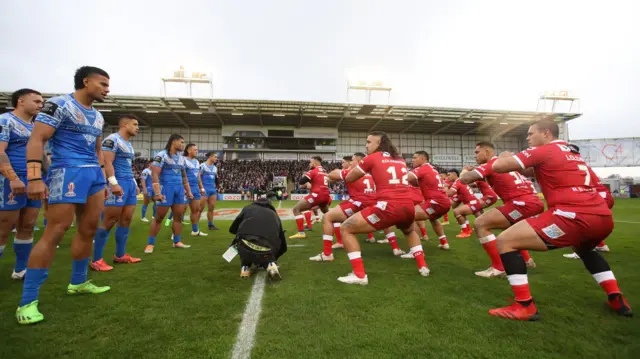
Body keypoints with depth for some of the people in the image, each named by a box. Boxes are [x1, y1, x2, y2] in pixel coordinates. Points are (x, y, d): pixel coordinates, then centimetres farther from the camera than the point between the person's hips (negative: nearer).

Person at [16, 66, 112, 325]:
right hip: (67, 171, -8)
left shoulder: (98, 116, 18)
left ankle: (77, 283, 25)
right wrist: (34, 178, -22)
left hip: (94, 173, 8)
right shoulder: (59, 105, -5)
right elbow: (36, 140, -12)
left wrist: (103, 180, 21)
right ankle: (27, 301, 0)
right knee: (56, 231, -10)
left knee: (89, 230, 10)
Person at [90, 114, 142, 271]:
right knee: (109, 221, -6)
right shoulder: (112, 139, -8)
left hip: (130, 183, 9)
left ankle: (120, 255, 20)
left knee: (126, 220, 10)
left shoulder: (129, 145, 21)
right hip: (118, 184, -9)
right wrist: (114, 183, -24)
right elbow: (107, 162, -17)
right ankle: (96, 260, 4)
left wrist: (134, 183, 21)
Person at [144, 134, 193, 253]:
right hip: (166, 188, -7)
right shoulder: (161, 155, -7)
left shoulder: (182, 158, 15)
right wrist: (157, 193, -21)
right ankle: (150, 244, 10)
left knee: (178, 216, 8)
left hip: (179, 189, 7)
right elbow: (154, 175, -14)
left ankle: (177, 242, 18)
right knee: (159, 217, -1)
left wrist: (189, 191, 17)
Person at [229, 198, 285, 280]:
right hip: (265, 253, 0)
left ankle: (245, 267, 23)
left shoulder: (247, 208, 24)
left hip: (245, 249, 0)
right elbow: (283, 246, 32)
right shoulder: (274, 215, 28)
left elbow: (232, 229, 32)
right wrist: (273, 259, 50)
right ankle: (270, 264, 5)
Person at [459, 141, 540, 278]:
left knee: (480, 224, -10)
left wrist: (465, 171, 7)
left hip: (524, 202, -10)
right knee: (509, 225, 35)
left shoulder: (490, 164, -5)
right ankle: (526, 259, 40)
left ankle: (498, 268, -4)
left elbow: (465, 179, -16)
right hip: (534, 201, 10)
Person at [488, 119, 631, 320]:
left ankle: (525, 307, -5)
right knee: (583, 248, 43)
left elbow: (498, 167, -4)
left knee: (504, 242, -7)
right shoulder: (572, 152, 26)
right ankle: (616, 298, 35)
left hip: (575, 216, -9)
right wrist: (515, 162, 28)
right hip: (603, 217, 9)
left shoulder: (542, 151, 1)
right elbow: (535, 172, 39)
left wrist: (505, 157, 17)